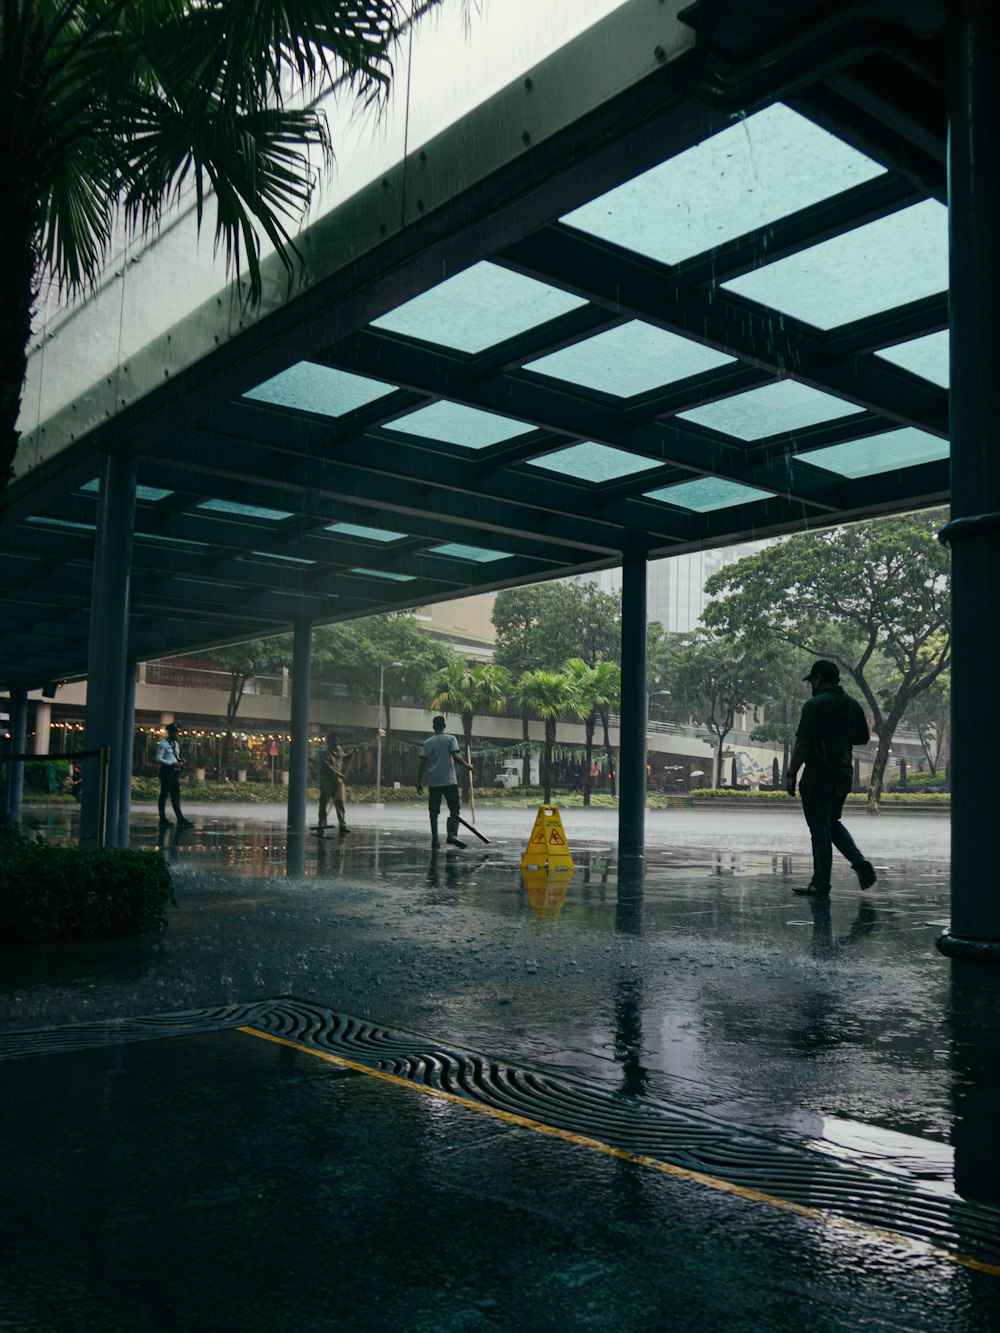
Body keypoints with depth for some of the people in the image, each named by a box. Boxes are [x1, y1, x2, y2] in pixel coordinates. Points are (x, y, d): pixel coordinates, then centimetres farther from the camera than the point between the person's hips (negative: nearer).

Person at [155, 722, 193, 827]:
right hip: (167, 771, -7)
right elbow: (158, 759, -13)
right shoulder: (163, 744, -7)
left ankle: (180, 818, -1)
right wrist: (172, 763, -19)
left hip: (175, 771, 7)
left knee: (176, 795, 4)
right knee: (164, 794, -2)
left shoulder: (176, 744, 17)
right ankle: (163, 818, 3)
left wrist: (180, 763, 3)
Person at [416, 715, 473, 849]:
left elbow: (422, 763, 4)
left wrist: (419, 782, 8)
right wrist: (467, 765, 3)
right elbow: (455, 756, -13)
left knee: (434, 813, 9)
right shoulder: (450, 739, 0)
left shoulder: (427, 742, 7)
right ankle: (452, 834, -21)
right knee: (454, 810, 0)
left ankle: (434, 840, 5)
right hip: (449, 781, -3)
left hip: (433, 782, 3)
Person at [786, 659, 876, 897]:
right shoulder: (853, 705, 10)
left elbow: (802, 743, -16)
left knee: (820, 830, 0)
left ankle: (820, 885, 5)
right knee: (832, 823, 22)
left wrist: (791, 774, -9)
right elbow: (863, 739, 18)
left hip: (819, 775, -7)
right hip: (845, 775, 7)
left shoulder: (815, 704, -13)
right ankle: (860, 864, 4)